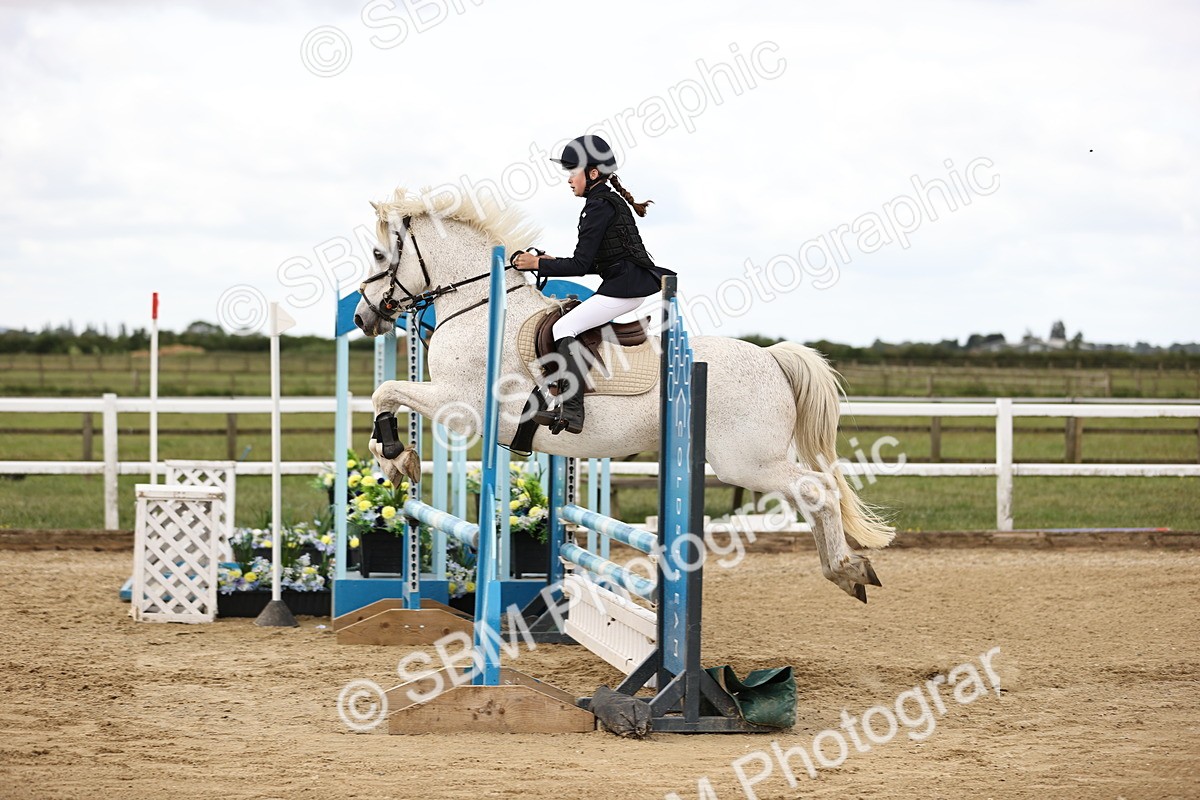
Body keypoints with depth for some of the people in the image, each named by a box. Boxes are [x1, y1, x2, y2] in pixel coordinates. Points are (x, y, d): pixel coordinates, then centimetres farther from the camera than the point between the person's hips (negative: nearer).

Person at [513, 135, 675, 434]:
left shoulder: (599, 207, -12)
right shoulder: (612, 201, 19)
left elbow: (581, 264, -16)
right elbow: (594, 263, 21)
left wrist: (539, 264, -10)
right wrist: (554, 263, 16)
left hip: (624, 287, -11)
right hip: (631, 284, 11)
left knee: (563, 328, -13)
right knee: (569, 328, 16)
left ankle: (571, 410, -22)